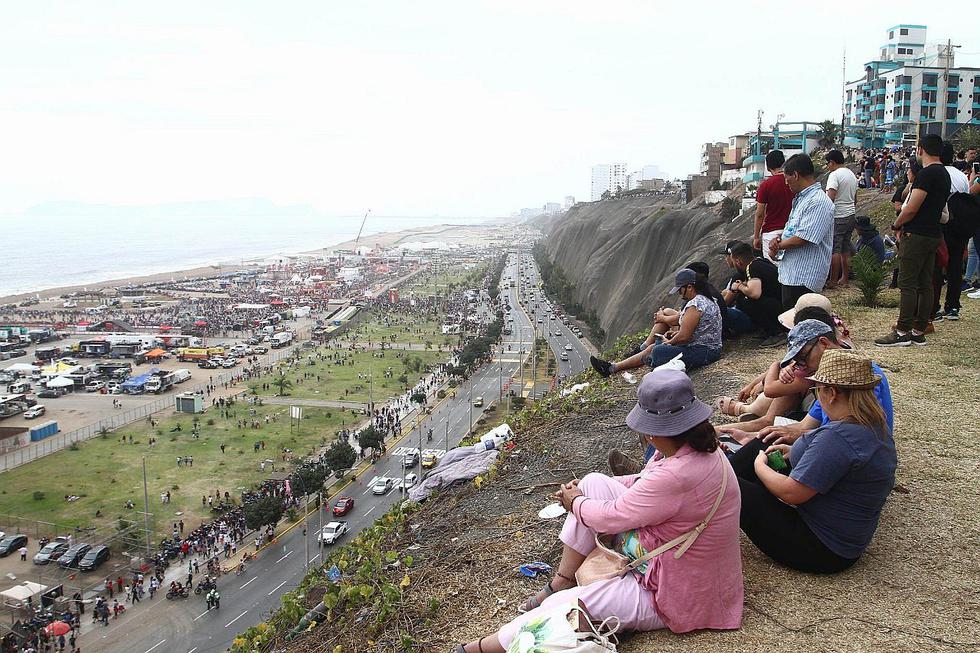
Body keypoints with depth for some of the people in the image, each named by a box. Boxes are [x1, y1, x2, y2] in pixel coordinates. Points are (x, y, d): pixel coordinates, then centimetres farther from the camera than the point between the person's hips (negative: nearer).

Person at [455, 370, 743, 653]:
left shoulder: (677, 476, -36)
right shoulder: (696, 447, -6)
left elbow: (611, 517, -24)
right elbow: (645, 482, 11)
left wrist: (575, 503, -2)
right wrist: (582, 492, 7)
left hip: (672, 597, -9)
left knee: (563, 606, -9)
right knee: (593, 483, 1)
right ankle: (562, 582, 13)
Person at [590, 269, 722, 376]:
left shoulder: (694, 305, -23)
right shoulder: (708, 299, 12)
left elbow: (684, 337, -25)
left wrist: (669, 342, -6)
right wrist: (677, 333, 8)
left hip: (700, 352, -11)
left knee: (658, 352, -22)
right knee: (652, 348, 12)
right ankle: (613, 367, 16)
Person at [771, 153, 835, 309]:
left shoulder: (818, 202, -18)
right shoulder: (801, 198, 15)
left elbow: (801, 239, -23)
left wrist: (777, 246, -7)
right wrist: (779, 238, 2)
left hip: (803, 278, -10)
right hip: (792, 273, 10)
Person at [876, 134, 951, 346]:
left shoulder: (926, 174, -16)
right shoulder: (944, 174, 15)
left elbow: (911, 209, -19)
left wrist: (897, 225, -1)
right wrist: (904, 226, 12)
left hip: (916, 236, -9)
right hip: (933, 234, 9)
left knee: (908, 284, -6)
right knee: (925, 284, 10)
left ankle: (902, 333, -4)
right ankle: (919, 331, 16)